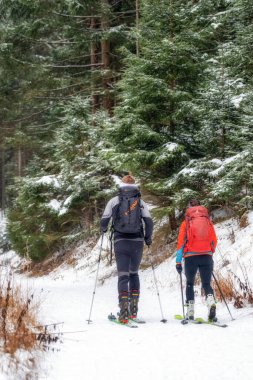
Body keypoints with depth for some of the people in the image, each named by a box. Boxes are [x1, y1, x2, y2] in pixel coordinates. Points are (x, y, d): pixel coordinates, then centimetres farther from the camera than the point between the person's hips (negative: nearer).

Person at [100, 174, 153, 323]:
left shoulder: (114, 201, 3)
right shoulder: (141, 202, 6)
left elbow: (104, 221, 4)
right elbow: (149, 222, 0)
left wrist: (104, 230, 26)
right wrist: (148, 238, 15)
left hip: (121, 242, -2)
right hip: (137, 242, 2)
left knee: (123, 275, -3)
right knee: (134, 273, 17)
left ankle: (124, 311, -15)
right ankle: (134, 309, 14)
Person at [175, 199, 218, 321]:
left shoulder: (186, 223, 4)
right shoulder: (208, 221, 11)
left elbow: (181, 242, -2)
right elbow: (214, 241, 13)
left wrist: (178, 261, -1)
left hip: (191, 257, -1)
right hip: (206, 256, 1)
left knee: (190, 284, 17)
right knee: (206, 284, 7)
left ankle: (190, 312, 8)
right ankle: (211, 302, -25)